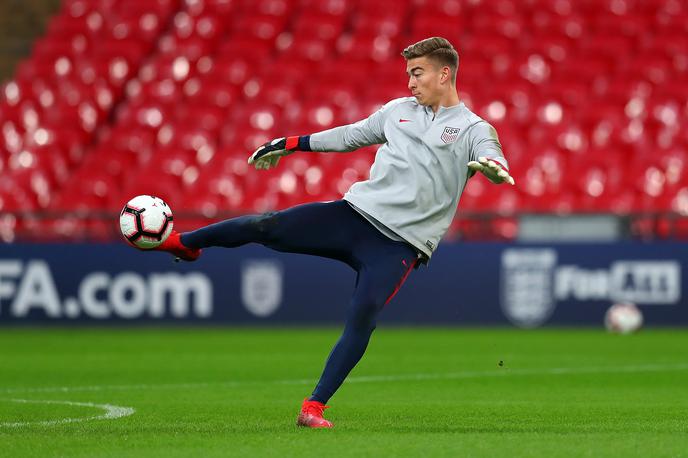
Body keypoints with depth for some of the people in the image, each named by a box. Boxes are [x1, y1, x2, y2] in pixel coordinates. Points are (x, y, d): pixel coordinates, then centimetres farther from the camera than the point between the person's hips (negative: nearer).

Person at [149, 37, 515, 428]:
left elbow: (496, 163, -19)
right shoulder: (399, 110, 16)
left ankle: (314, 408, -11)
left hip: (400, 244, -4)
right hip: (356, 213, 4)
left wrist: (491, 166, -44)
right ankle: (183, 243, 11)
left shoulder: (472, 128, 0)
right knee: (267, 227, -10)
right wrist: (290, 145, 32)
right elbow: (349, 136, 29)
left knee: (362, 322, -20)